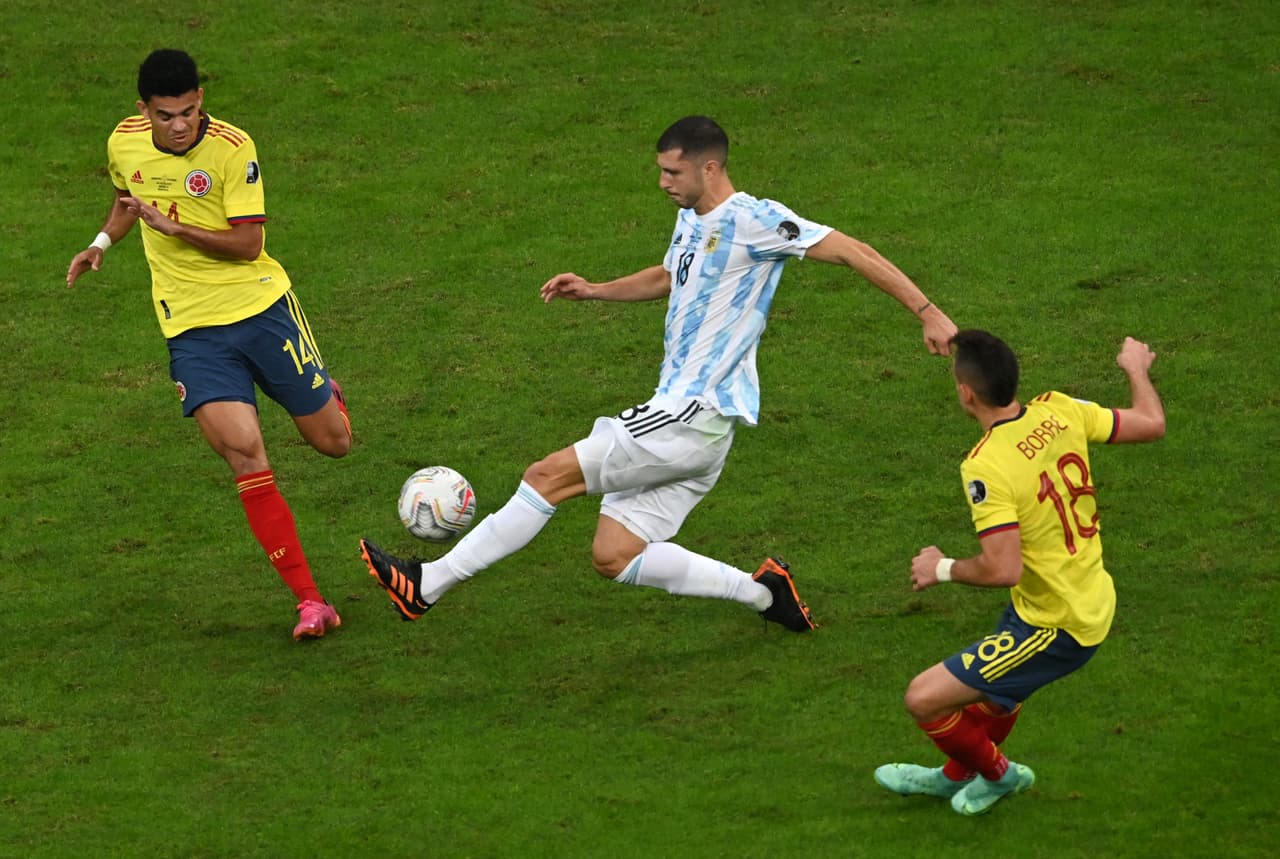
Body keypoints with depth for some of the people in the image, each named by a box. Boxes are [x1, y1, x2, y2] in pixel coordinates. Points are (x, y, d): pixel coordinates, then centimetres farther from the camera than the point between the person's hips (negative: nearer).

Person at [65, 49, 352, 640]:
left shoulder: (232, 148, -14)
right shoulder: (123, 143, 0)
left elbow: (247, 243, -17)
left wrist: (172, 226, -25)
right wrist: (104, 241, 9)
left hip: (261, 307, -2)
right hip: (191, 328, 2)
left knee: (333, 442, 6)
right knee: (243, 452, -18)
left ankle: (326, 395, 47)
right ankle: (309, 603, -16)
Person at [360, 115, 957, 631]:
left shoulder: (752, 221, -11)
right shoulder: (691, 222, 17)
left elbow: (852, 252, -11)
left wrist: (927, 312, -14)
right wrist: (595, 291, 22)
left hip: (697, 415, -10)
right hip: (680, 414, 10)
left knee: (550, 475, -11)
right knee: (613, 555, 3)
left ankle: (429, 583, -6)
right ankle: (762, 593, 6)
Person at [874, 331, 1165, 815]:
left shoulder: (985, 467, -27)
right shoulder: (1059, 412, -8)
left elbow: (1003, 570, -31)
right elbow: (1152, 424, 4)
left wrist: (943, 569, -11)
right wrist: (1136, 369, 24)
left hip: (1054, 629, -9)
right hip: (1093, 606, 9)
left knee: (924, 701, 0)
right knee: (998, 683, 34)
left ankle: (997, 773, 26)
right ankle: (956, 776, 57)